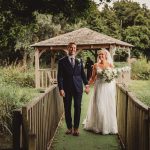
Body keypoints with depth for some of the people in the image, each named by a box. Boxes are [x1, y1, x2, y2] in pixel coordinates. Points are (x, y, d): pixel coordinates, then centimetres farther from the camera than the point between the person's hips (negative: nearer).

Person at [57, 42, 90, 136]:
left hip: (78, 88, 2)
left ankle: (76, 128, 13)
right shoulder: (62, 61, 0)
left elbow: (83, 74, 11)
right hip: (67, 88, -1)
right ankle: (69, 127, 20)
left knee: (78, 108, 2)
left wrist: (86, 84, 0)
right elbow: (60, 76, -3)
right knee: (67, 108, 6)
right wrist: (61, 88, -11)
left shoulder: (79, 61, 9)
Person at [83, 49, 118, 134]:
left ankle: (108, 126, 19)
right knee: (98, 107, 1)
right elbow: (93, 78, 5)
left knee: (108, 107, 4)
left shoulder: (110, 65, 3)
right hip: (99, 87, 0)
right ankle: (98, 126, 16)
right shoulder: (96, 65, 4)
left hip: (108, 87, 0)